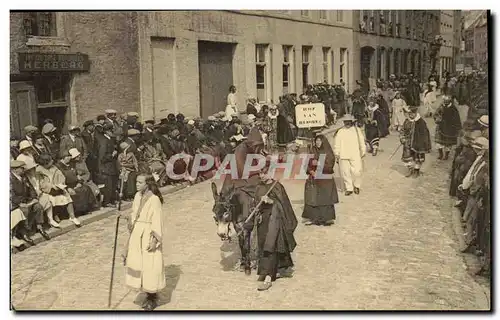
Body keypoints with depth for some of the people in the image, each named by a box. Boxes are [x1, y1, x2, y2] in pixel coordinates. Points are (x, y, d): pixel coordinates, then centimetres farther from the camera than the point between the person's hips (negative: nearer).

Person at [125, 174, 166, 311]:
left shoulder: (154, 199, -16)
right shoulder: (137, 196, 5)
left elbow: (157, 221, -16)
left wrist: (155, 240, -19)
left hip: (148, 236, -7)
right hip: (137, 235, 7)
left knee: (150, 266, 2)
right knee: (137, 265, 13)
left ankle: (152, 298, 19)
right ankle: (149, 294, 30)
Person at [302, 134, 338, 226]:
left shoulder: (328, 153, 0)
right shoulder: (312, 151, 9)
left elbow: (330, 165, -9)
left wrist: (317, 163, -19)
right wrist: (311, 171, -12)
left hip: (325, 178, -2)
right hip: (313, 178, 3)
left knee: (325, 198, -3)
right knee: (312, 197, -3)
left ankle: (327, 218, 5)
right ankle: (311, 218, 2)